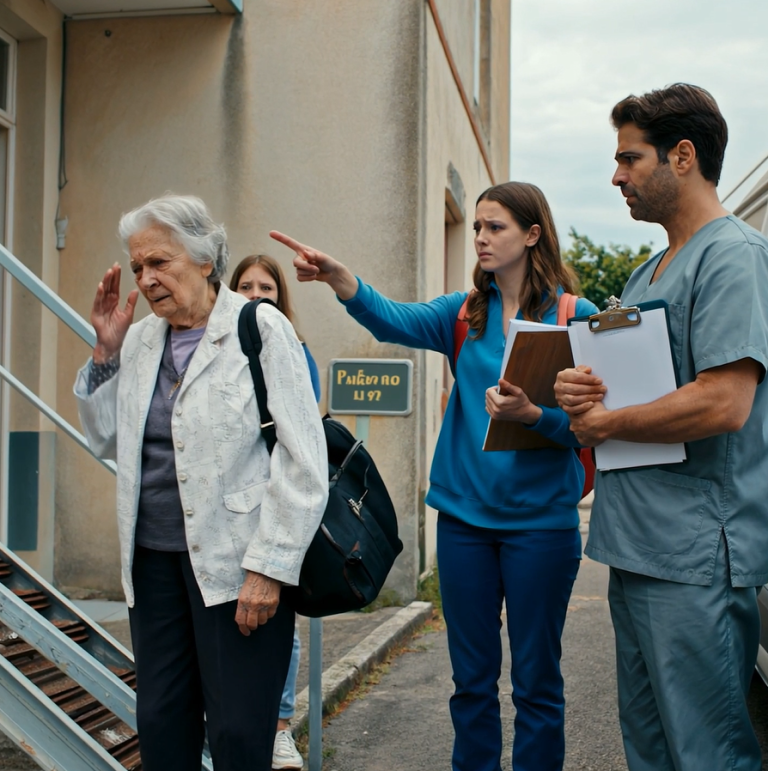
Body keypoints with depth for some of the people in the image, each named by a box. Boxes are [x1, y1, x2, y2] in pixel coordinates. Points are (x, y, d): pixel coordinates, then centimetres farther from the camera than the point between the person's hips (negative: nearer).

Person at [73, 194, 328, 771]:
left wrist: (269, 567, -14)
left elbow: (304, 461, -10)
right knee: (160, 724, 12)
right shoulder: (139, 340, 11)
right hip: (154, 559, 6)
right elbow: (108, 443, 16)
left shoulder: (261, 329, -6)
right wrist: (107, 352, 6)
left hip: (234, 566, -5)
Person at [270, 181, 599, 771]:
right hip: (465, 514, 4)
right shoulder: (466, 313, 7)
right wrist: (338, 278, -30)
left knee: (536, 680, 8)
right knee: (472, 677, 15)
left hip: (541, 519, -3)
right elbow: (396, 320, -12)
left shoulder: (576, 317, -4)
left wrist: (531, 414, -27)